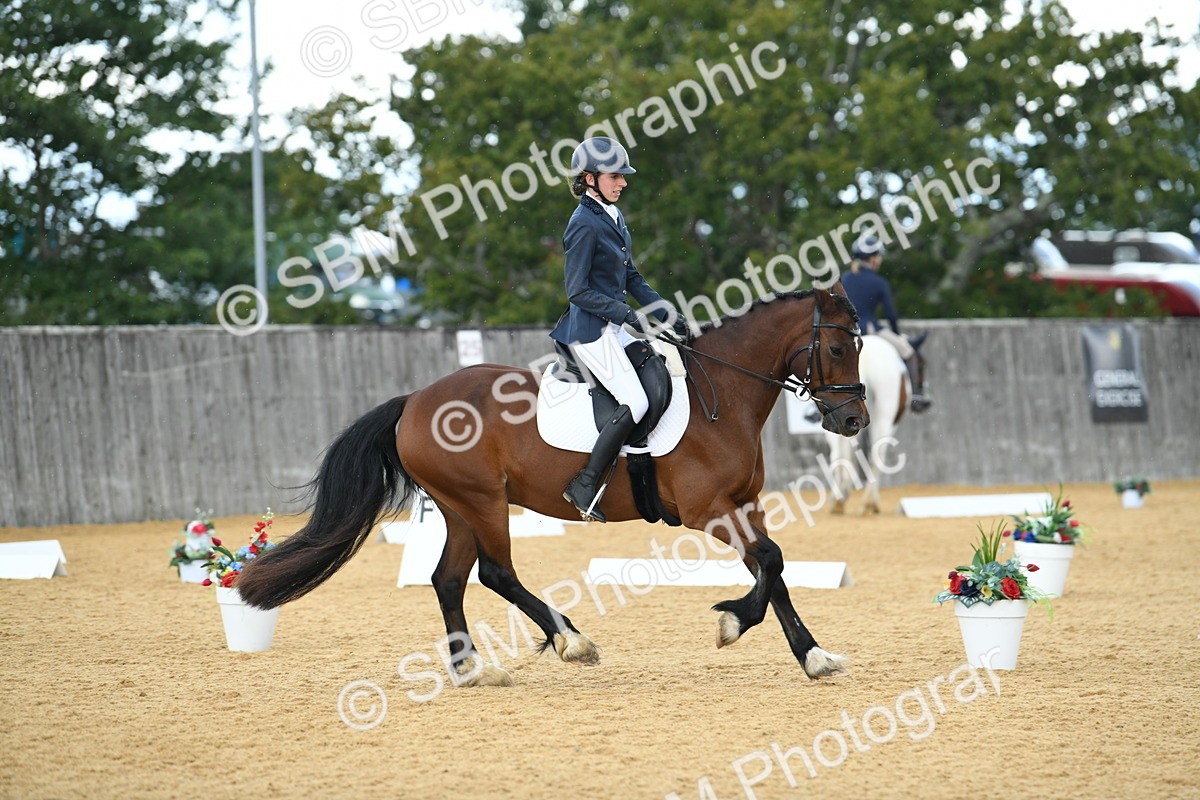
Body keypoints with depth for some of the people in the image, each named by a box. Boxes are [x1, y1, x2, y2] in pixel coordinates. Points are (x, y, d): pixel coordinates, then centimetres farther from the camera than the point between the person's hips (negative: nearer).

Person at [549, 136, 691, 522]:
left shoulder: (613, 216, 13)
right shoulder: (585, 224, -15)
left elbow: (632, 279, 16)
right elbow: (578, 291, -17)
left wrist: (664, 312, 4)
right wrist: (629, 315, -20)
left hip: (613, 328, 10)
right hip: (590, 330, -10)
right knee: (636, 402, -18)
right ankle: (585, 485, -14)